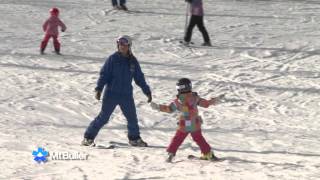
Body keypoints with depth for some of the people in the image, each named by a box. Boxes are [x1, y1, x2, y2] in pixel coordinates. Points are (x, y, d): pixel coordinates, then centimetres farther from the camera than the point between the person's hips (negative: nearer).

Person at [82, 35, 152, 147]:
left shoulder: (133, 61, 5)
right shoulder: (112, 59, -6)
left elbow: (140, 78, 12)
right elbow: (104, 75, -7)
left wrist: (147, 92, 13)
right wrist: (99, 89, -17)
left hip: (127, 95, 4)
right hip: (111, 94, -4)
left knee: (132, 118, 8)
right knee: (103, 117, -3)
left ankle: (134, 138, 28)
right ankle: (88, 137, 6)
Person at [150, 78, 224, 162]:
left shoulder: (178, 101, -8)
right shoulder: (195, 98, -6)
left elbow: (169, 108, 0)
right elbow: (206, 103, 0)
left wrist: (158, 107, 10)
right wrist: (215, 100, 12)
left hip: (183, 126, -1)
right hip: (195, 126, 1)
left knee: (177, 140, 9)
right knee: (199, 139, 13)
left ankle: (171, 153, 2)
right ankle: (208, 154, 12)